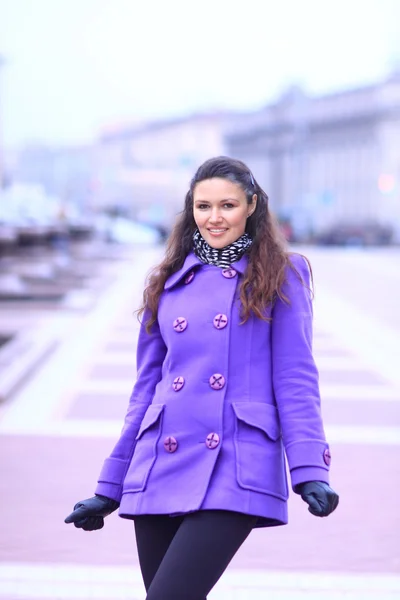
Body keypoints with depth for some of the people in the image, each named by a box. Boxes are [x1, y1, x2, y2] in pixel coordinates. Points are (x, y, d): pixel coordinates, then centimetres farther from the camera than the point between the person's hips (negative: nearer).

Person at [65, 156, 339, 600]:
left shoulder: (280, 277, 5)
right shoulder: (169, 281, 15)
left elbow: (295, 380, 0)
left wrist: (311, 471, -12)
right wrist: (110, 487, 16)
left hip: (235, 473, -4)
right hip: (159, 470, 5)